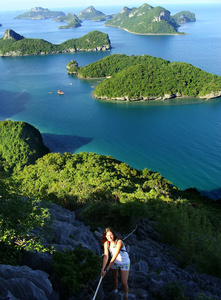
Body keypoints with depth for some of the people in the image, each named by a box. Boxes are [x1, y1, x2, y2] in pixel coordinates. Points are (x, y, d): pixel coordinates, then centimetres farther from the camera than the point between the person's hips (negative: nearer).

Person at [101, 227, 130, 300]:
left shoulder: (119, 242, -33)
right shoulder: (106, 243, -16)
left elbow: (114, 257, -35)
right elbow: (106, 256, -20)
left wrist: (106, 270, -35)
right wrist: (102, 269, -30)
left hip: (124, 262, -5)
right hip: (114, 262, 5)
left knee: (124, 283, -5)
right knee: (114, 278, 19)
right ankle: (114, 293, 43)